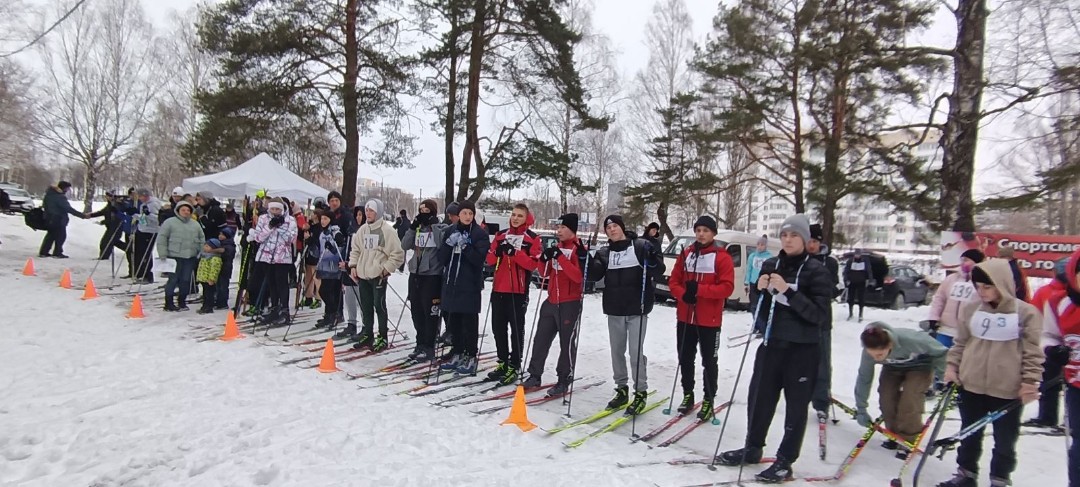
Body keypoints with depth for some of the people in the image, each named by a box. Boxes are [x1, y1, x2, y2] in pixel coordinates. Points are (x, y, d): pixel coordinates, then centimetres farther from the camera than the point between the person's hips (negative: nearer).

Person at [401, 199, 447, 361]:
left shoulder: (441, 228, -3)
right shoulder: (417, 227, 12)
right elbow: (405, 246, 4)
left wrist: (434, 225, -16)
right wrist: (413, 227, -6)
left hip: (432, 275, -6)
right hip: (415, 274, 6)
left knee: (430, 312, -1)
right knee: (416, 311, 12)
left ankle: (429, 348, 8)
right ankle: (420, 344, 24)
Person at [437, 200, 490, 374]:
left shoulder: (480, 234, -2)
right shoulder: (449, 231, 10)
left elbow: (479, 259, -12)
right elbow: (442, 258, 5)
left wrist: (465, 246, -22)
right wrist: (449, 244, -11)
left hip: (470, 285, -5)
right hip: (451, 283, 5)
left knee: (469, 322, -3)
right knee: (453, 321, 11)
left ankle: (471, 358, 5)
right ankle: (457, 355, 24)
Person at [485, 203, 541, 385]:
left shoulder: (532, 238, -3)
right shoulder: (500, 235, 12)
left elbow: (533, 264, -12)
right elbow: (490, 260, 9)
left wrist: (515, 253, -23)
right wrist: (497, 252, -13)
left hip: (518, 290, -5)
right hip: (498, 288, 5)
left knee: (516, 329, 1)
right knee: (498, 327, 11)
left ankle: (514, 366, 10)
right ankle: (503, 362, 25)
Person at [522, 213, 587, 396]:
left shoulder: (580, 249, -9)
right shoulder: (556, 247, 13)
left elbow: (579, 276, -21)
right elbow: (545, 274, 14)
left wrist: (560, 258, -24)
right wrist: (544, 259, -6)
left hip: (570, 303, -7)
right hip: (551, 302, 7)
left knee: (567, 342, 1)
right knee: (541, 339, 11)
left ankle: (564, 381, 12)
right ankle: (535, 376, 23)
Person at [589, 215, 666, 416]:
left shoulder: (641, 246, -3)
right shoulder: (604, 253, 9)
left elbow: (659, 271, -7)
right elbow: (595, 274, -2)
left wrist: (652, 261, -27)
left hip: (637, 309, -4)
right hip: (614, 309, 5)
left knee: (635, 351, -5)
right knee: (617, 350, 11)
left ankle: (640, 393, 9)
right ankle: (622, 390, 25)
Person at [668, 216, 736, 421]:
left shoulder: (722, 257, -7)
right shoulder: (686, 254, 7)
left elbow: (727, 287, -13)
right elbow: (674, 281, 7)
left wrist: (699, 289, -23)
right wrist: (683, 295, -13)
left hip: (709, 320, -4)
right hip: (685, 317, 4)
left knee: (709, 362, 7)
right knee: (685, 359, 13)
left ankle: (708, 400, 19)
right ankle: (688, 395, 28)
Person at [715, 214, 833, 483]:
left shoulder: (816, 270, -7)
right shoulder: (770, 265, 6)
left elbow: (820, 314, -16)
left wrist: (788, 291, -25)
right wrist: (761, 291, -8)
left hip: (802, 349, -4)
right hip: (772, 343, 5)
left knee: (796, 405, 5)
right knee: (759, 398, 12)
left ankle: (785, 461, 17)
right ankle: (752, 448, 31)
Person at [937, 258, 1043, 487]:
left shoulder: (1026, 312, -9)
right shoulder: (970, 308, 0)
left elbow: (1033, 351, -4)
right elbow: (960, 342, 9)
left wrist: (1030, 382, -7)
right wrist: (952, 366, 3)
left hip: (1008, 390, -3)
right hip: (971, 384, 3)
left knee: (1005, 440, 14)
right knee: (970, 435, 18)